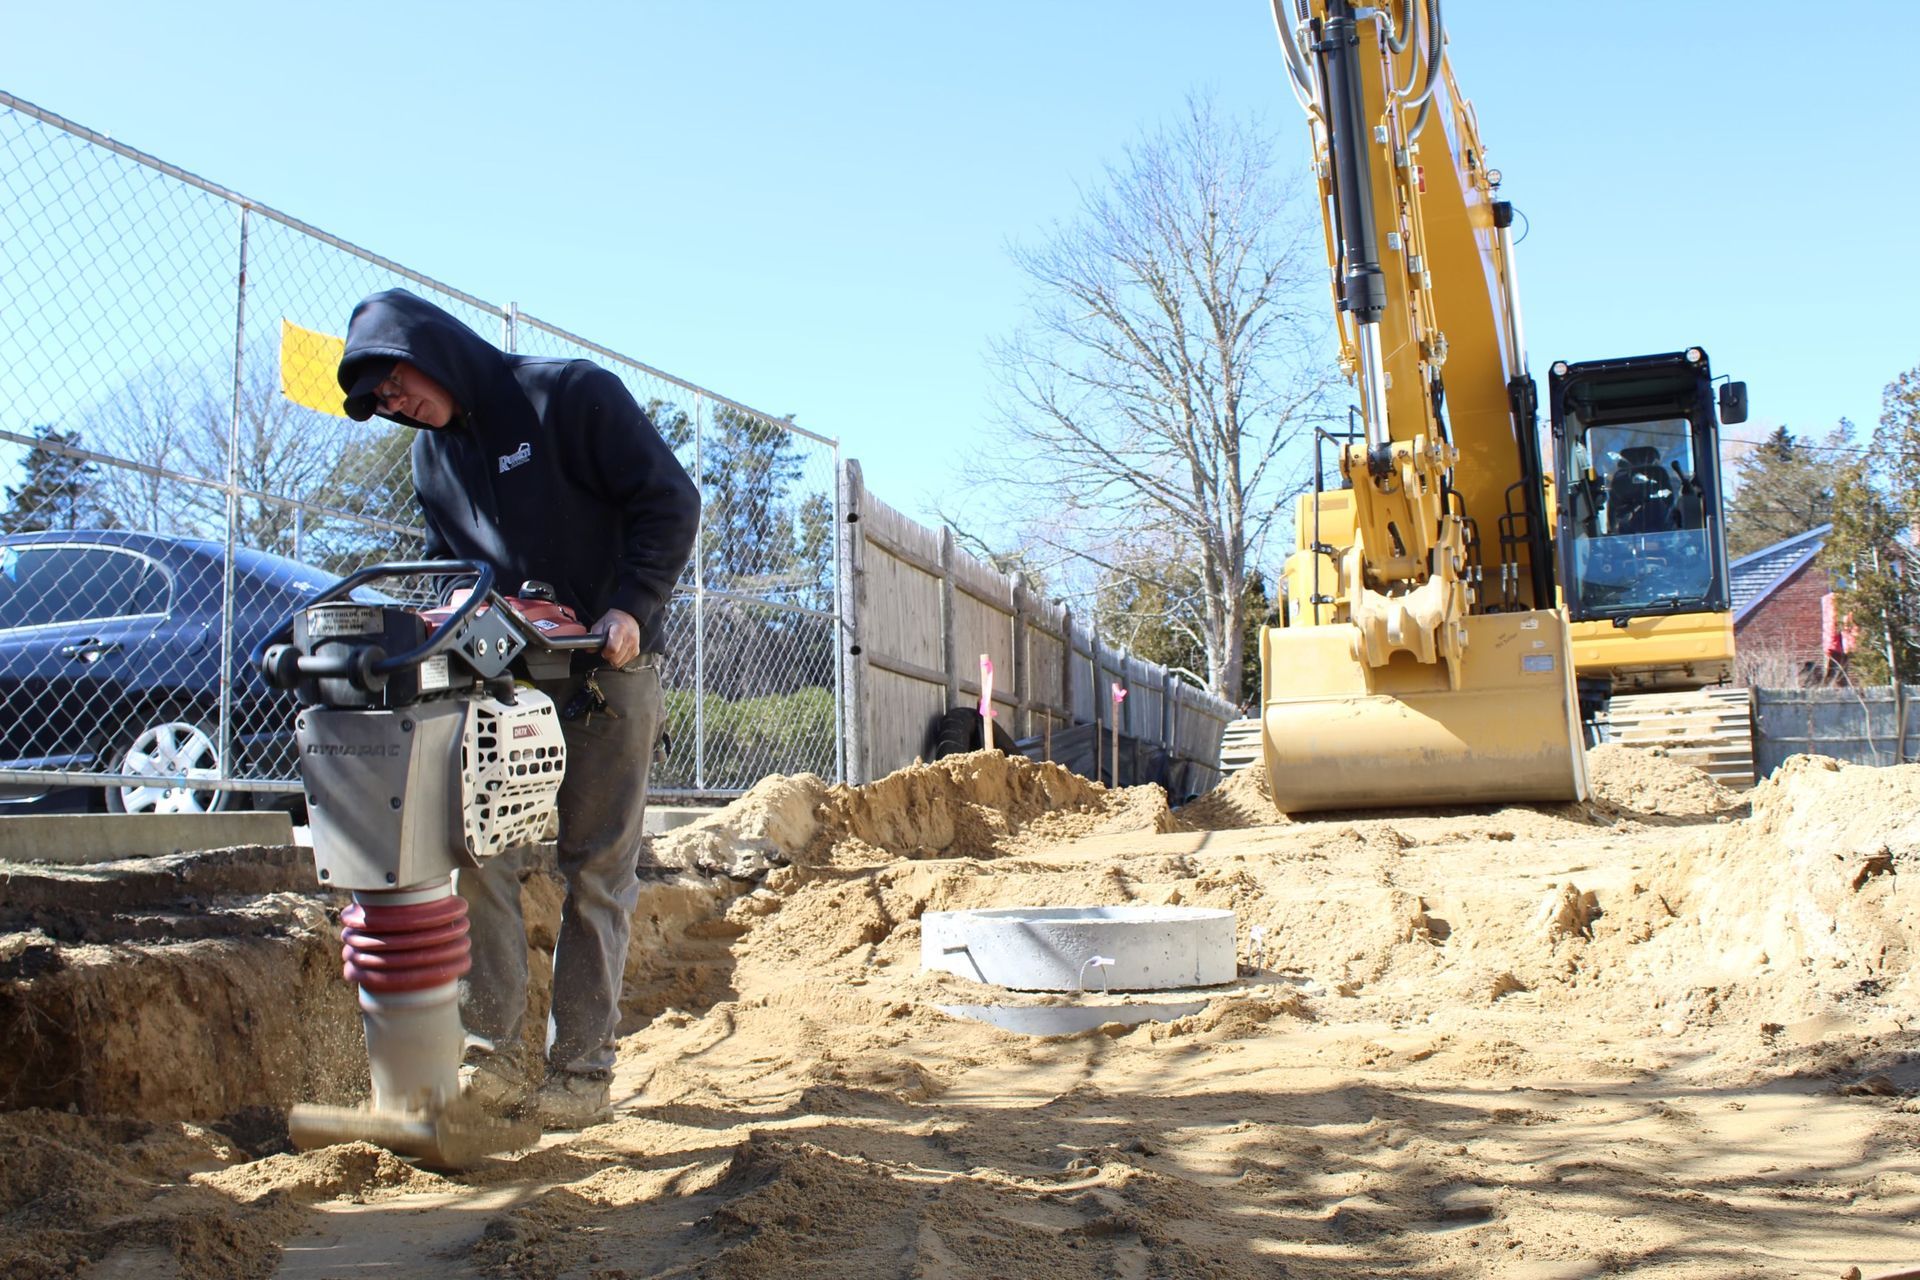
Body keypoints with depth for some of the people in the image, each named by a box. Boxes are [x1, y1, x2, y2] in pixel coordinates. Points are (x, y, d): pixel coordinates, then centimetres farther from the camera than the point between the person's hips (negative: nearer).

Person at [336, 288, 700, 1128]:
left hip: (607, 666, -5)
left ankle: (582, 1067, 5)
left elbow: (669, 501, -9)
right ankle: (490, 1050, -2)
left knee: (595, 870, -1)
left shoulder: (571, 394, -6)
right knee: (481, 851, -8)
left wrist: (631, 609, -19)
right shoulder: (431, 453, 13)